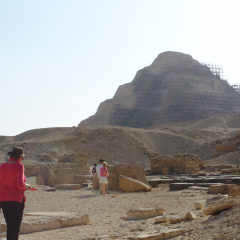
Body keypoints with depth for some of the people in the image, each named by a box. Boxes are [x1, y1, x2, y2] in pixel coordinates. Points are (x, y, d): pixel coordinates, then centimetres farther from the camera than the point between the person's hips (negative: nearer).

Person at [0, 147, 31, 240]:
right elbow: (20, 184, -16)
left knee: (9, 225, 14)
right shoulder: (19, 166, -9)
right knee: (15, 226, 1)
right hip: (16, 199, -6)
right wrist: (26, 186, 3)